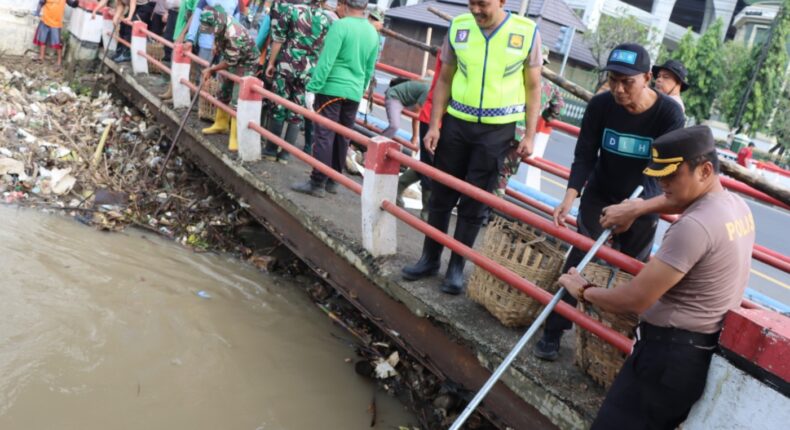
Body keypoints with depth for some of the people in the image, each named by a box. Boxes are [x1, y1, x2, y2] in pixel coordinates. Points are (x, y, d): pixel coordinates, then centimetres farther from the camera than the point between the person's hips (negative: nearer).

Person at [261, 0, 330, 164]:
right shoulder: (328, 20, 1)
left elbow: (278, 39, -1)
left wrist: (271, 63, 6)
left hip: (286, 65, -1)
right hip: (308, 71, 1)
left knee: (278, 109, 7)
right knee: (296, 114, 7)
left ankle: (271, 150, 12)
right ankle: (285, 153, 10)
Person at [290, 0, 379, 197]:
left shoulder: (340, 26, -11)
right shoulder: (373, 33, 9)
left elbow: (326, 61, -16)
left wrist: (312, 88, -13)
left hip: (332, 89, -6)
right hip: (354, 93, 7)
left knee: (324, 136, -3)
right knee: (342, 138, 13)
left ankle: (317, 183, -1)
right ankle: (332, 181, 21)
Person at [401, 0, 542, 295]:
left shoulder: (527, 32, -6)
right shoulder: (458, 27, 0)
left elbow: (533, 87, 1)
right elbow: (444, 80, 6)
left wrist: (529, 135, -3)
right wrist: (434, 125, 1)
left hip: (497, 130, -2)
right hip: (456, 123, 2)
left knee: (474, 203, 4)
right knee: (441, 196, 9)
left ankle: (457, 266, 17)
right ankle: (430, 258, 24)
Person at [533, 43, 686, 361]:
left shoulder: (669, 113, -21)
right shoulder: (600, 105, -17)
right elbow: (584, 155, -16)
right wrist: (570, 196, -30)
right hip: (599, 196, 0)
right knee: (579, 259, -5)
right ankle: (553, 332, 3)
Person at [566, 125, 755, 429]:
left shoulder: (694, 226, -25)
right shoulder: (736, 204, 6)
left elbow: (634, 300, -23)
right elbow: (681, 199, 32)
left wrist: (584, 291, -7)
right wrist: (638, 208, 20)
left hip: (670, 352, -11)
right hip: (705, 352, 11)